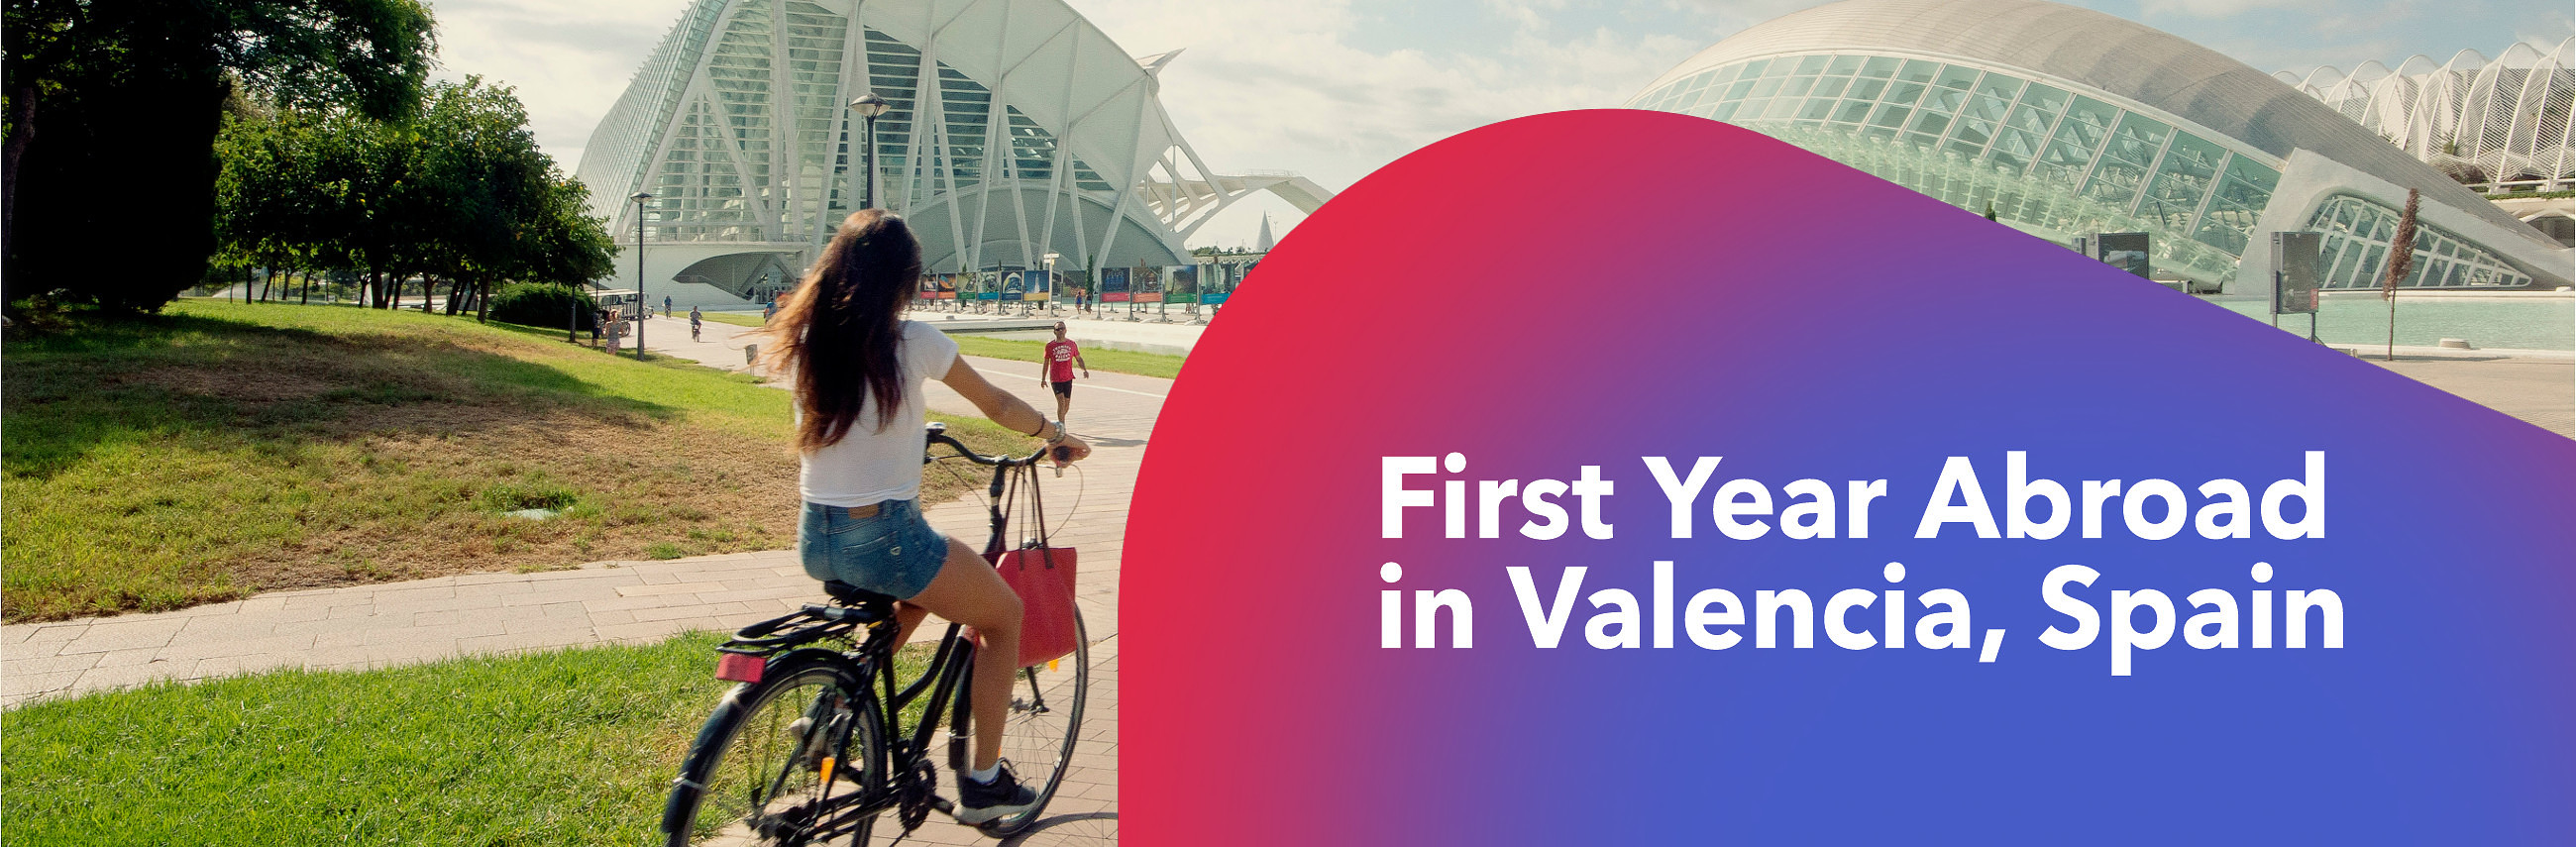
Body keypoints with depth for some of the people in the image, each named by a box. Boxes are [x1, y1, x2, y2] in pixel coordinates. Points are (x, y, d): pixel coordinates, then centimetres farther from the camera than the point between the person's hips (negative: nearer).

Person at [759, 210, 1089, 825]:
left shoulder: (805, 341, 2)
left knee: (920, 589, 35)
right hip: (885, 539, -6)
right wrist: (1056, 434, 21)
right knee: (1004, 615, 17)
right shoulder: (912, 342, -11)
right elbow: (997, 405, 3)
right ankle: (983, 781, 18)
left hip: (815, 540, 6)